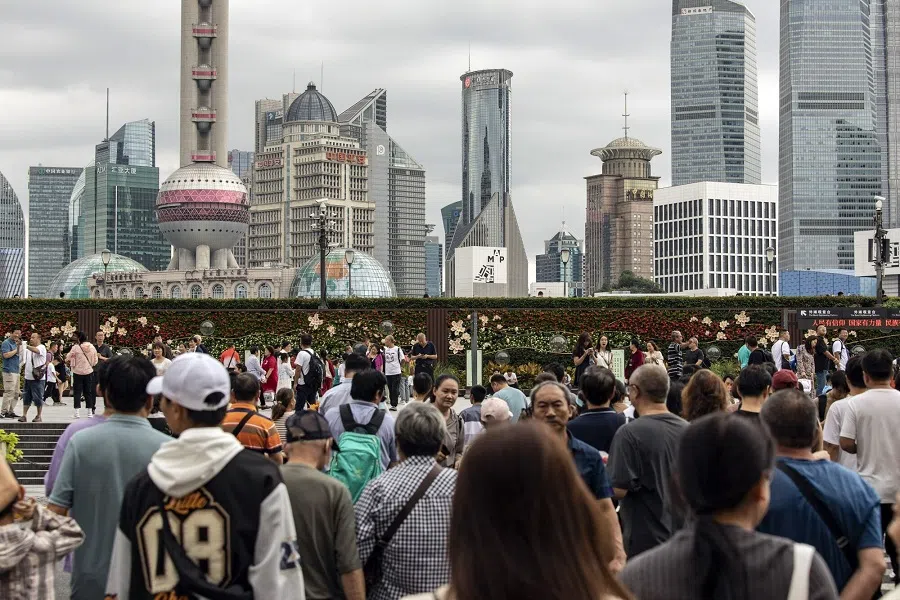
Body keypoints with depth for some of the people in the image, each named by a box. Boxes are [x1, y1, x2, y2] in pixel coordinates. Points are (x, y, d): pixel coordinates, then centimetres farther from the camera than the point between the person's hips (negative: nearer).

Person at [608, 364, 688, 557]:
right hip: (682, 534, 6)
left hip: (644, 540, -6)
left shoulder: (629, 434, -18)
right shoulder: (687, 429, 0)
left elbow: (619, 489, -21)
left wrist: (606, 472, -1)